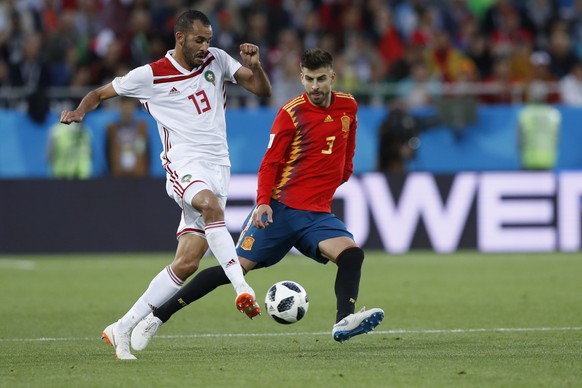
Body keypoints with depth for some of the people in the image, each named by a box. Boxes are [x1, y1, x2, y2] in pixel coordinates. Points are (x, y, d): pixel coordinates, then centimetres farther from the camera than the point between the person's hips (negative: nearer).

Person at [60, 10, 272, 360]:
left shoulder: (217, 60, 10)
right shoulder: (151, 75, 1)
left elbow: (263, 90, 11)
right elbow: (101, 93, 11)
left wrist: (255, 66, -10)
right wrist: (79, 111, -10)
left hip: (217, 170, 4)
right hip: (184, 164, -4)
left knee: (187, 263, -4)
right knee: (211, 204, -39)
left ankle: (123, 329, 4)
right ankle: (242, 288, -45)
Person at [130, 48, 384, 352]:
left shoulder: (348, 107, 7)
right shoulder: (291, 112, -6)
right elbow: (270, 163, -8)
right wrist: (264, 202, -20)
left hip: (317, 214, 4)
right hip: (280, 209, -4)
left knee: (352, 253, -23)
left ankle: (344, 322, -37)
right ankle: (156, 317, 0)